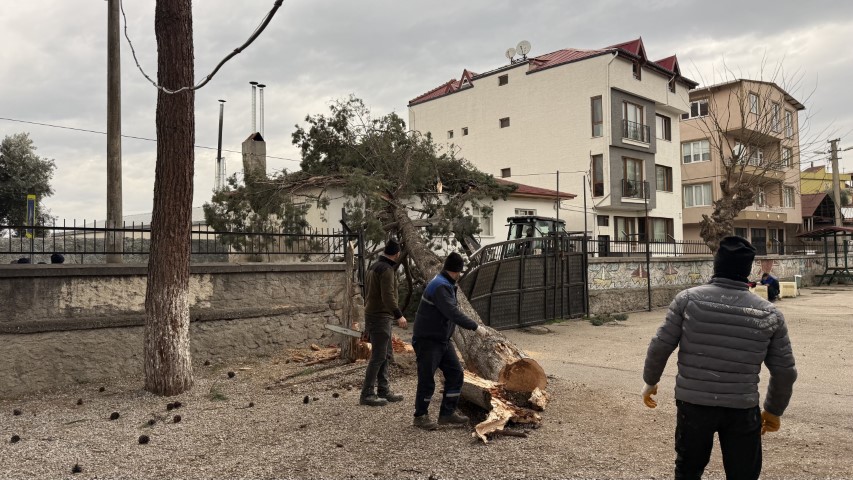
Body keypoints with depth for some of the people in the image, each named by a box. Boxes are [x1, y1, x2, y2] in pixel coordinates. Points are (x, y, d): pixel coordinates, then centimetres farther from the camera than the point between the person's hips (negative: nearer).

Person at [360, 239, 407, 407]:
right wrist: (399, 315, -19)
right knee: (378, 356, -6)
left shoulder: (373, 267, 13)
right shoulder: (387, 270, -16)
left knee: (386, 355, 13)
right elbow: (388, 297, -24)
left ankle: (383, 390, 18)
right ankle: (367, 394, -2)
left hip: (373, 315, 10)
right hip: (380, 318, -10)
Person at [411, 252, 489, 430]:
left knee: (455, 373, 8)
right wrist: (475, 327, -29)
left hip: (443, 339, 10)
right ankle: (420, 416, 14)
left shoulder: (447, 285, 11)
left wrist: (474, 324, 13)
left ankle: (447, 413, 17)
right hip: (427, 340, -10)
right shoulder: (439, 286, -22)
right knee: (427, 380, -2)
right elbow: (453, 313, -31)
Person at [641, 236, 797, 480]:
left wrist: (650, 381, 12)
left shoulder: (688, 299, -5)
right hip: (743, 409, 1)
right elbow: (785, 372, 5)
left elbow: (660, 346, -5)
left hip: (693, 404, -1)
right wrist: (774, 410, 20)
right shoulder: (769, 313, 0)